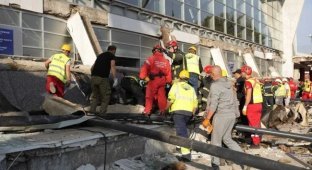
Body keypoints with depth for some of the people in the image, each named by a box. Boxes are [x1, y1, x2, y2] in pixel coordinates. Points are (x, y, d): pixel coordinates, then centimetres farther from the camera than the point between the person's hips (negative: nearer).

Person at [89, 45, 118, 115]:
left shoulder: (100, 55, 26)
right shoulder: (112, 56, 7)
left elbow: (92, 67, 28)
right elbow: (112, 66, -11)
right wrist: (115, 79, -17)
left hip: (93, 77, 6)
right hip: (103, 78, -6)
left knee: (95, 94, 22)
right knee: (106, 96, 9)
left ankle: (92, 109, 10)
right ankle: (102, 112, 4)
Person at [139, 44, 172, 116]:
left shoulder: (150, 59, -3)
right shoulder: (166, 61, 10)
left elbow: (144, 68, -11)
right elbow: (168, 72, 7)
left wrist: (143, 78, -10)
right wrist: (168, 82, 10)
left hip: (153, 80, -3)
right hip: (162, 81, 4)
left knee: (150, 96, 3)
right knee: (162, 96, 10)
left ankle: (147, 111, 3)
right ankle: (163, 110, 15)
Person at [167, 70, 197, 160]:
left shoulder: (176, 85, 6)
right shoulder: (191, 88, 20)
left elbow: (171, 99, -8)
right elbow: (195, 103, 12)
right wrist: (192, 114, 22)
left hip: (178, 111, -5)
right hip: (188, 112, 5)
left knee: (181, 131, -10)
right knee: (183, 128, 25)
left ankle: (186, 153, -19)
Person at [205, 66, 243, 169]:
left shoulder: (215, 85, -14)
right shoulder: (229, 84, 11)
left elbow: (213, 105, -19)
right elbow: (235, 100, 16)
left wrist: (207, 119, -13)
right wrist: (235, 112, 25)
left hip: (221, 115, -8)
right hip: (232, 115, 8)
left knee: (216, 140, 5)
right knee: (227, 139, 19)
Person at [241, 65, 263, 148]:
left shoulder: (248, 81, -12)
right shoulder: (256, 80, 13)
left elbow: (249, 95, -19)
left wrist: (245, 106, -18)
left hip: (252, 105, -8)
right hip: (259, 104, 8)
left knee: (253, 124, 0)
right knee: (257, 124, 17)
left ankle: (255, 143, 6)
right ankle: (258, 140, 28)